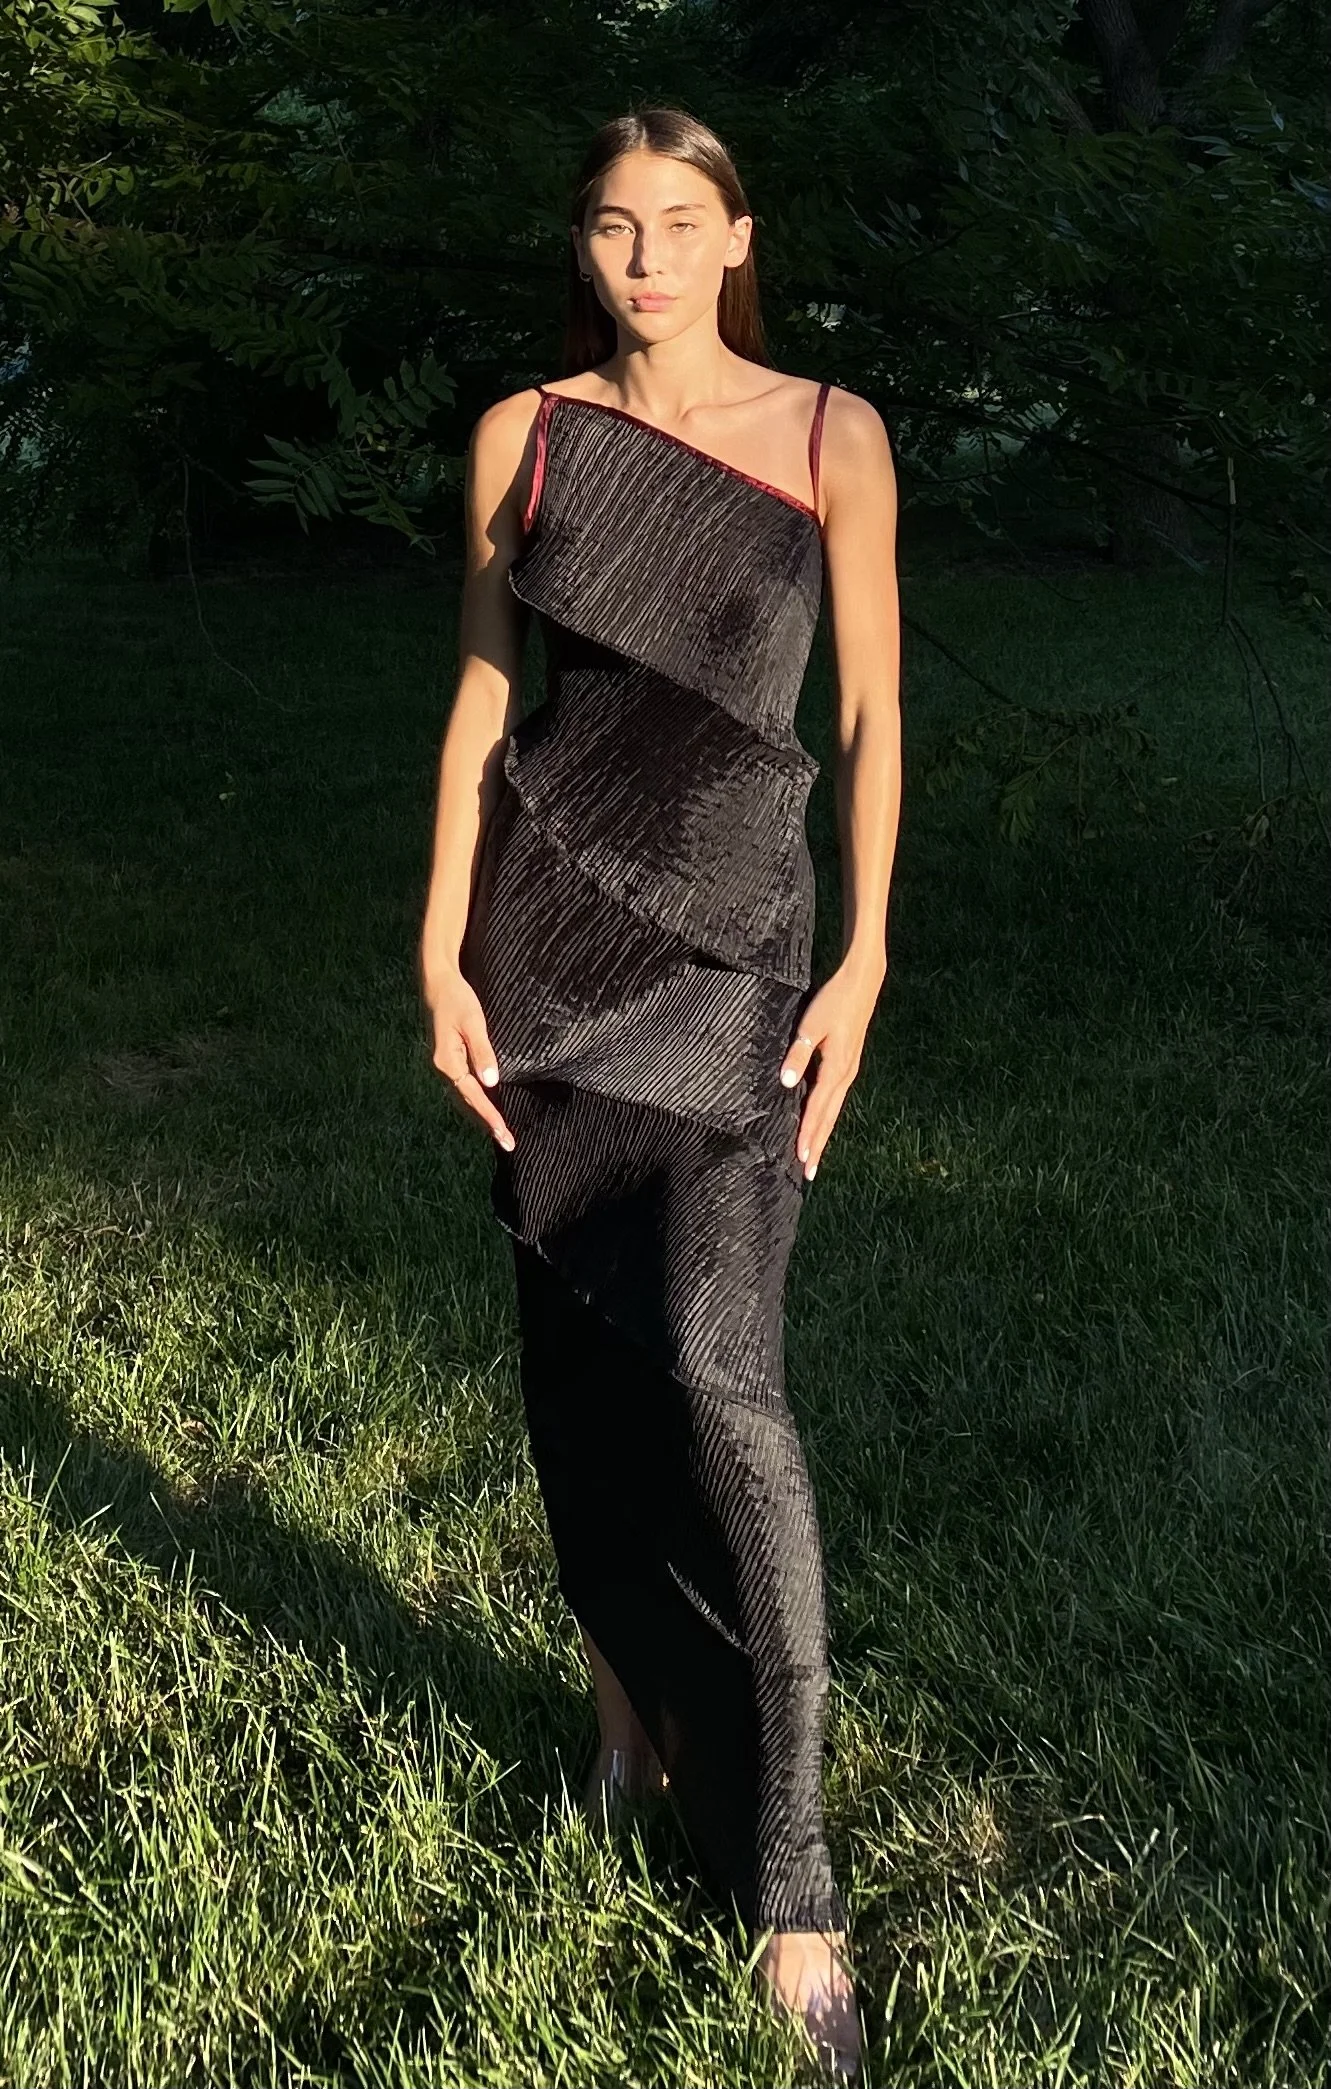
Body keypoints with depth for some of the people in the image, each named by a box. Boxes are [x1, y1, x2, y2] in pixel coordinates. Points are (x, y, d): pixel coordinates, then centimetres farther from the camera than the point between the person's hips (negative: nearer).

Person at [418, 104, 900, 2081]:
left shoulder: (831, 435, 1)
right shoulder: (523, 435, 5)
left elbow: (871, 715, 2)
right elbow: (481, 703, 6)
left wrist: (864, 962, -6)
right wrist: (443, 959, 0)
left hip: (737, 937, -2)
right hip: (554, 923, 3)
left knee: (720, 1368, -14)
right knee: (580, 1351, 7)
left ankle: (793, 1877, -6)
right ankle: (632, 1716, 29)